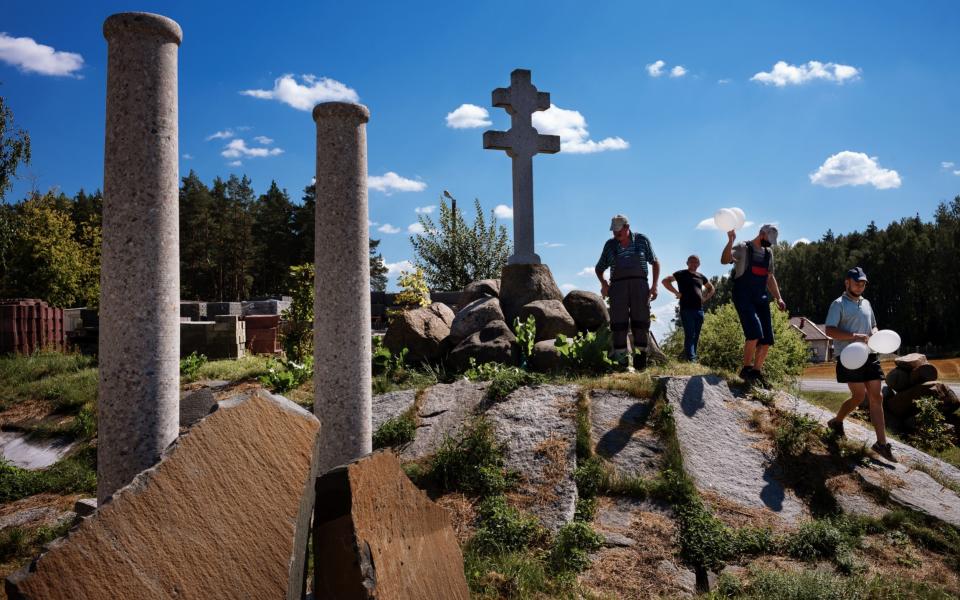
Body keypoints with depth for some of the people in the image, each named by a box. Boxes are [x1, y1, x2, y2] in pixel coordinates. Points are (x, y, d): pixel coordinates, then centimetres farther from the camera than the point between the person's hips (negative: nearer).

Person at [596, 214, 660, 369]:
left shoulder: (642, 240, 7)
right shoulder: (610, 245, 9)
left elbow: (655, 263, 14)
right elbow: (599, 268, 19)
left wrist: (655, 285, 4)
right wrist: (603, 283, 0)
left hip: (639, 284, 0)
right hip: (618, 285, 1)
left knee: (640, 321, -2)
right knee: (618, 322, -5)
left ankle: (640, 357, 2)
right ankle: (620, 359, -3)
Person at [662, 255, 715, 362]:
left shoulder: (701, 276, 18)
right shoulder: (681, 274, 3)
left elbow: (712, 288, 32)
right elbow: (665, 281, -6)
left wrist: (705, 298, 13)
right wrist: (676, 292, -11)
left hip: (699, 310, 6)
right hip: (686, 309, -6)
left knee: (696, 337, 6)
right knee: (690, 335, -13)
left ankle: (690, 358, 10)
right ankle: (691, 359, -18)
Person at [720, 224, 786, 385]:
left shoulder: (768, 253, 18)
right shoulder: (743, 248, -4)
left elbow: (770, 278, 24)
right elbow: (724, 260, -23)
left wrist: (778, 298, 16)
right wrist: (730, 241, -35)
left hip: (761, 298, 7)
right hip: (743, 298, -7)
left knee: (767, 339, 2)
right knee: (755, 333, -22)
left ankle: (757, 372, 16)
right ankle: (746, 369, -5)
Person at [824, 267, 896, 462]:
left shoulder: (866, 303, 19)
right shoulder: (839, 304, -3)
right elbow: (830, 330, -13)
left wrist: (874, 334, 5)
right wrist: (854, 336, -24)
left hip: (870, 356, 7)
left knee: (876, 398, 2)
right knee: (859, 396, -7)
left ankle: (881, 443, 5)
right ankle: (836, 421, 21)